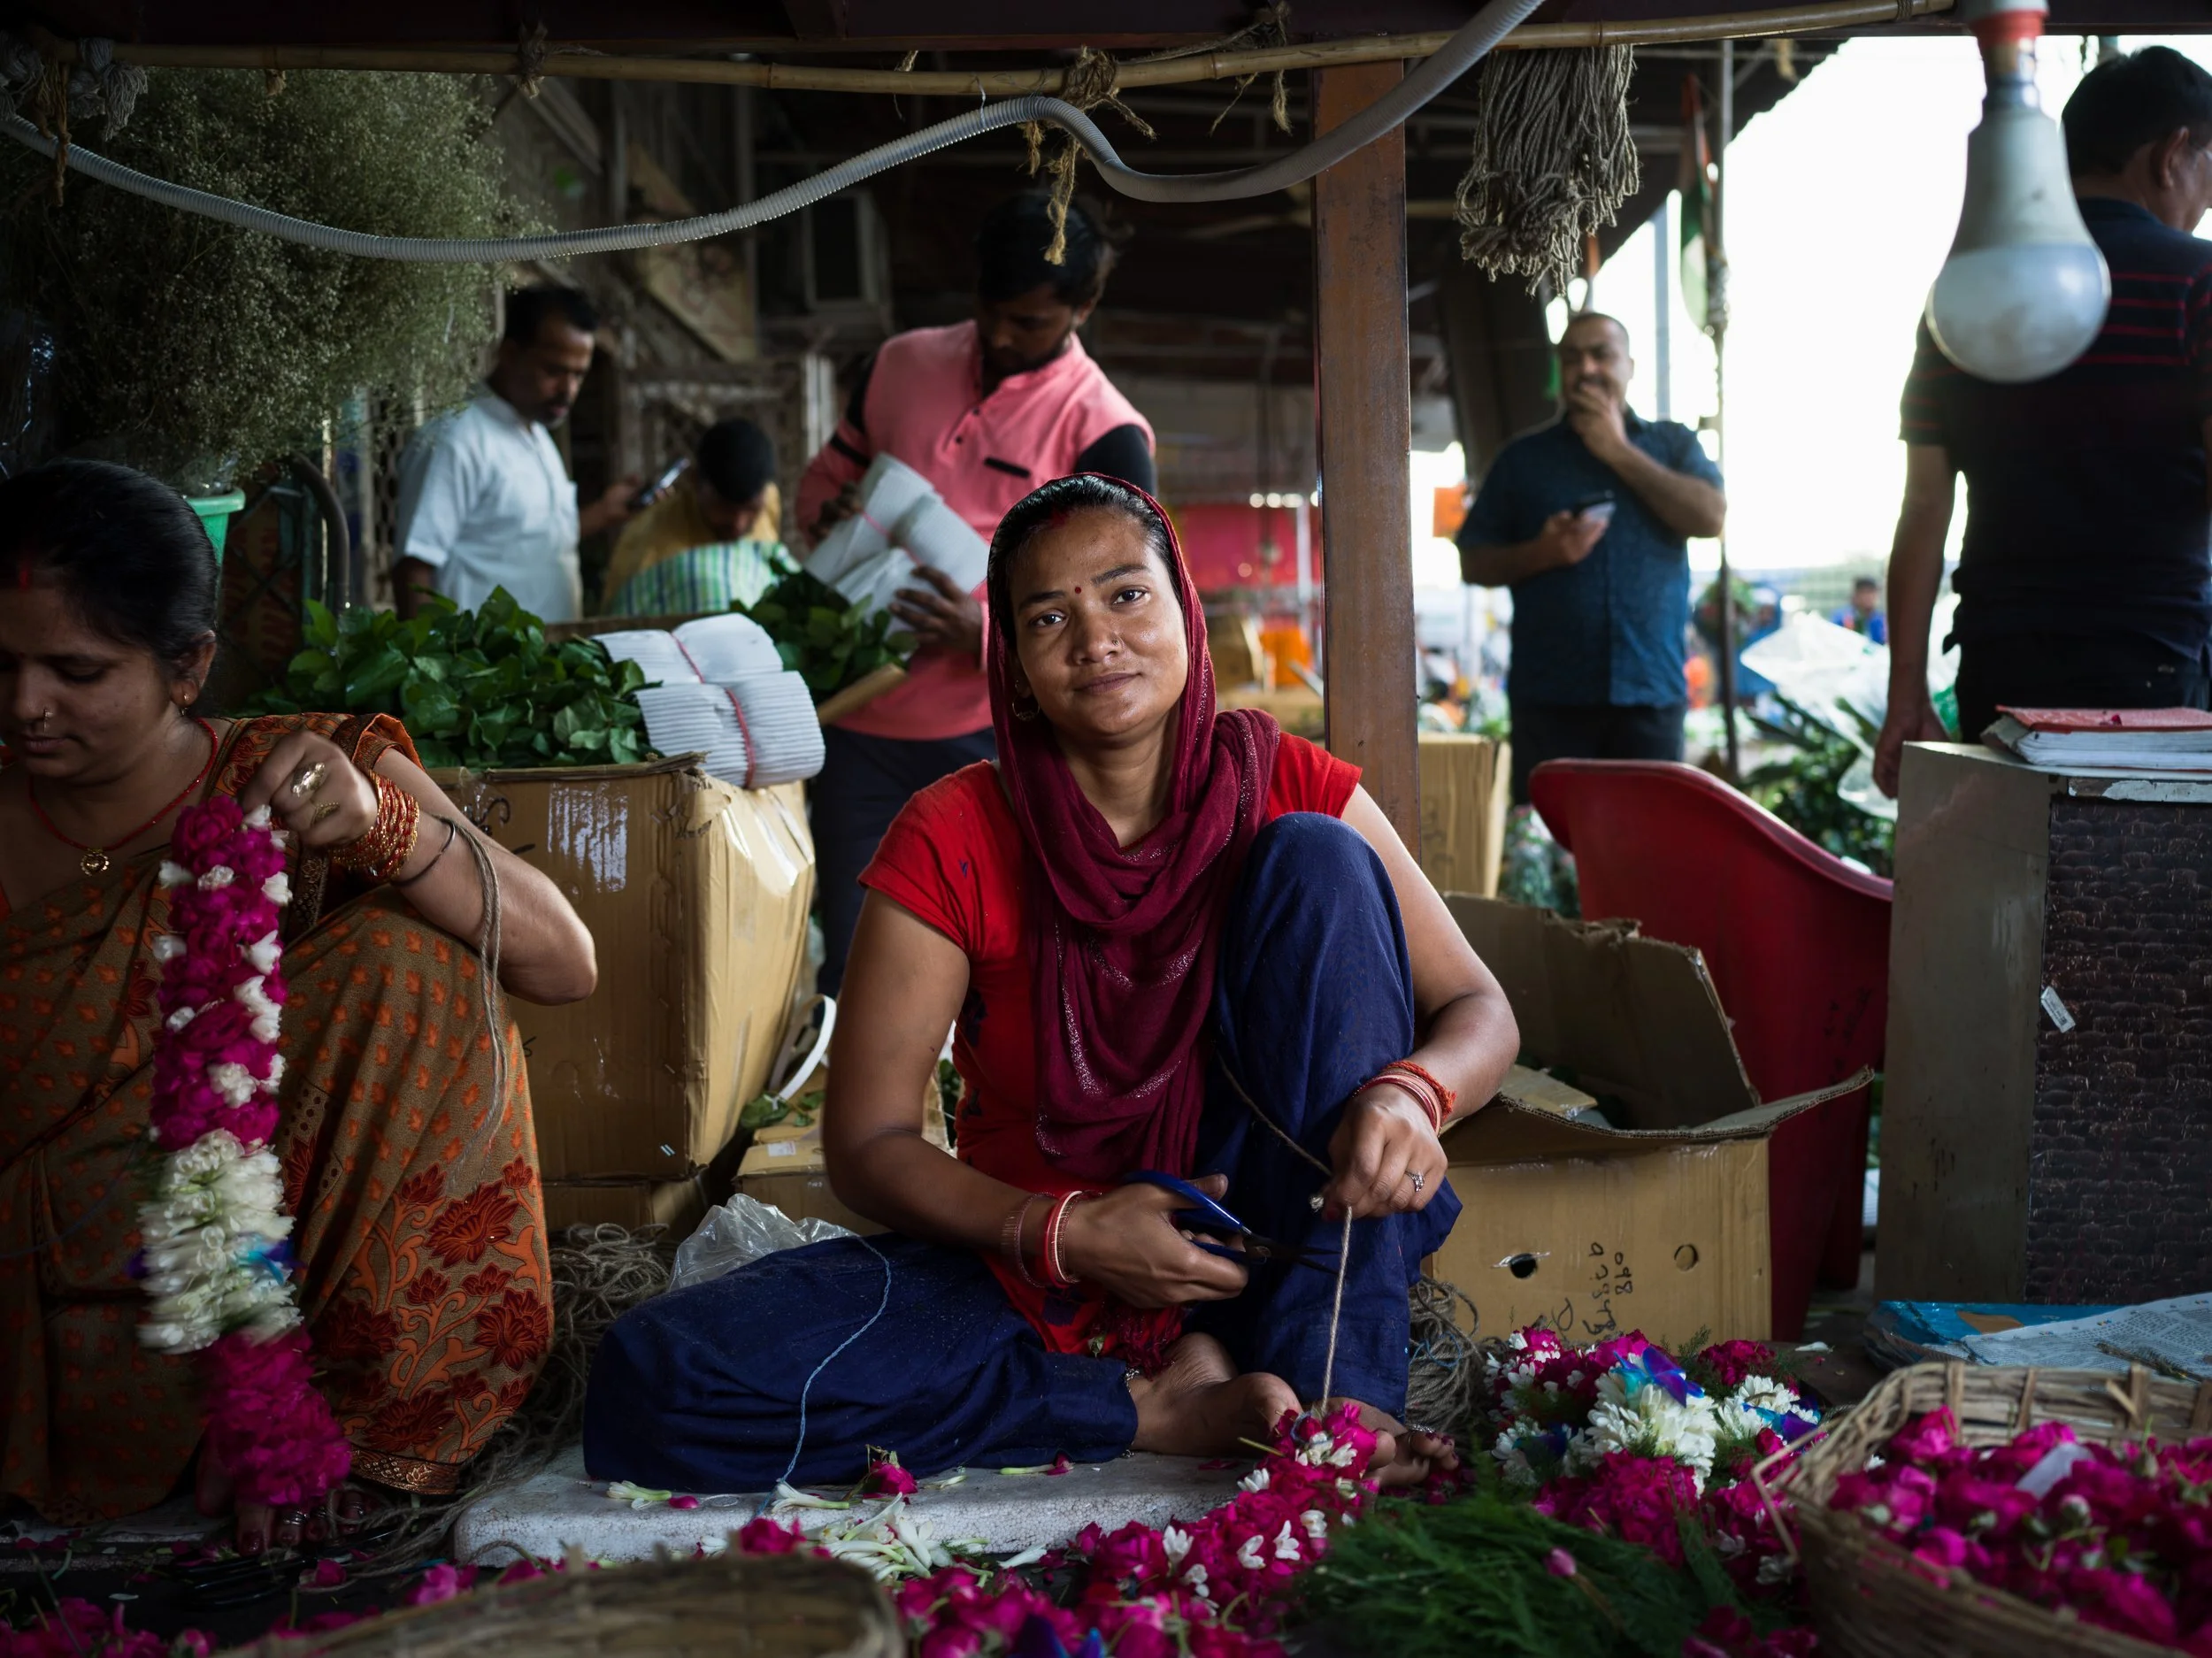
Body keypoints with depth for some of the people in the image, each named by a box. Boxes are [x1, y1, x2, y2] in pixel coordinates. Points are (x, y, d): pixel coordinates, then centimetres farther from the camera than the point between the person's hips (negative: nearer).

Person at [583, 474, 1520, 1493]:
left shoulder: (1284, 787, -4)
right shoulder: (952, 842, -8)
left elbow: (1481, 1010, -4)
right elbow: (866, 1145, -8)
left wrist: (1410, 1092, -29)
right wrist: (1064, 1233, -25)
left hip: (1275, 1245, 1)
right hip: (1034, 1258, 0)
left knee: (1314, 857, -19)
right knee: (653, 1381, -24)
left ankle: (1335, 1385, -24)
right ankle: (1161, 1407, -18)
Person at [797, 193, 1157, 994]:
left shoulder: (1106, 434, -6)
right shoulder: (902, 364, 9)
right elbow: (825, 474, 22)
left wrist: (988, 635, -25)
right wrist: (831, 511, -4)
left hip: (995, 740, -4)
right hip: (862, 724, 4)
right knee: (850, 974, 10)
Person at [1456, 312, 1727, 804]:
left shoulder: (1674, 444, 14)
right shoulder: (1523, 457, 12)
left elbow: (1710, 517, -5)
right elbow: (1474, 564, 10)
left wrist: (1620, 453, -3)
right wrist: (1541, 553, -10)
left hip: (1650, 691, 0)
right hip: (1549, 694, 0)